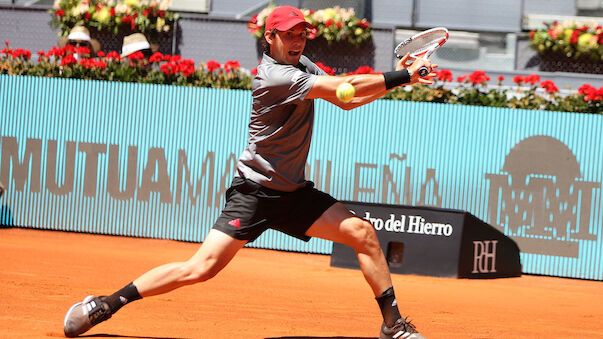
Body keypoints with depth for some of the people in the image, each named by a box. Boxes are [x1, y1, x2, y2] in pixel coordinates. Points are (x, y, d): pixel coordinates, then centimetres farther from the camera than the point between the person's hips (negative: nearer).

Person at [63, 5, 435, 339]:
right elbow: (346, 88, -22)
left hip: (294, 192, 8)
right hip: (254, 191, -8)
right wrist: (402, 77, -16)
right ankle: (105, 305, -6)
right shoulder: (275, 76, -20)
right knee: (201, 269, -15)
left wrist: (394, 80, 0)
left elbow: (347, 100, 14)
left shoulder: (303, 65, 8)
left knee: (363, 232, -5)